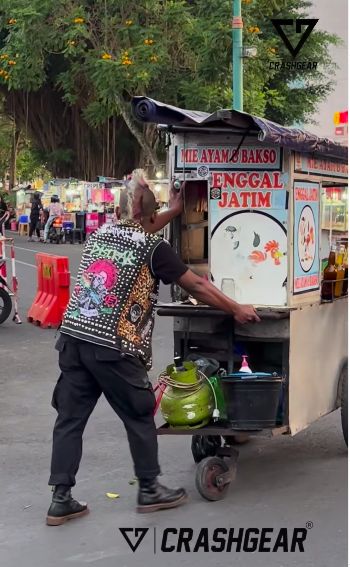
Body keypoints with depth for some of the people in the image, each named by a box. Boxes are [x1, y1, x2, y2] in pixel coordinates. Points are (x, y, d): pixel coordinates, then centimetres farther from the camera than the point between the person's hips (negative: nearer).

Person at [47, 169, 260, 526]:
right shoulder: (154, 248, -4)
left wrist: (172, 213, 45)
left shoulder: (100, 234, 14)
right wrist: (237, 311, 13)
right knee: (139, 417, 11)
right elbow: (197, 287, 1)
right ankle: (149, 490, 22)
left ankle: (61, 500, 11)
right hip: (113, 346, -6)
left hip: (73, 336, 6)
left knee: (70, 417, 9)